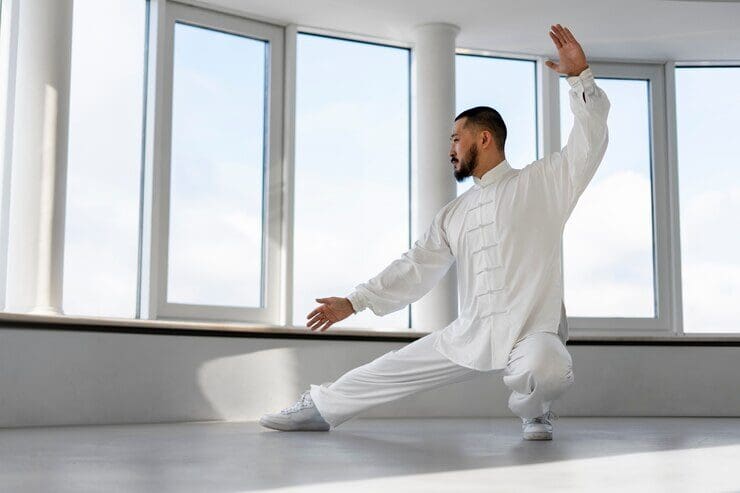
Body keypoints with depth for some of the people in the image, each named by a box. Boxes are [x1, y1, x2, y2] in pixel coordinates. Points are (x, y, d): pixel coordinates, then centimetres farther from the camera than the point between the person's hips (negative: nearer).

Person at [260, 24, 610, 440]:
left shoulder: (541, 182, 2)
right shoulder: (454, 215, 17)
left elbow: (590, 142, -8)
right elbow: (416, 268, 16)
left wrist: (581, 76, -21)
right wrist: (354, 302, 11)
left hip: (532, 332, -5)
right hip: (470, 335, 5)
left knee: (545, 371, -38)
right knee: (390, 370, 7)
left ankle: (534, 412, -3)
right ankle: (320, 408, 30)